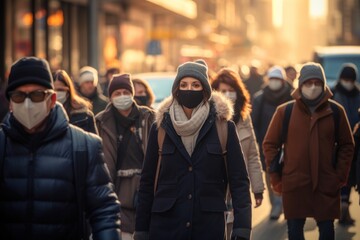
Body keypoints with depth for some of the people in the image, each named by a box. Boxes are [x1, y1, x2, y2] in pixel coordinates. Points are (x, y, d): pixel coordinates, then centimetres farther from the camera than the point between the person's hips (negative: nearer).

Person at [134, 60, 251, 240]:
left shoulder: (224, 127, 1)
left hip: (210, 225, -1)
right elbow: (147, 182, 7)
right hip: (165, 225, 1)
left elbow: (239, 181, -2)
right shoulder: (160, 128, 4)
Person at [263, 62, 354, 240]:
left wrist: (341, 176, 0)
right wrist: (276, 178, -1)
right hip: (294, 184, 0)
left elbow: (347, 145, 7)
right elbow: (269, 144, 4)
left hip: (326, 185, 1)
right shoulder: (284, 111, -2)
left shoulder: (336, 111, 0)